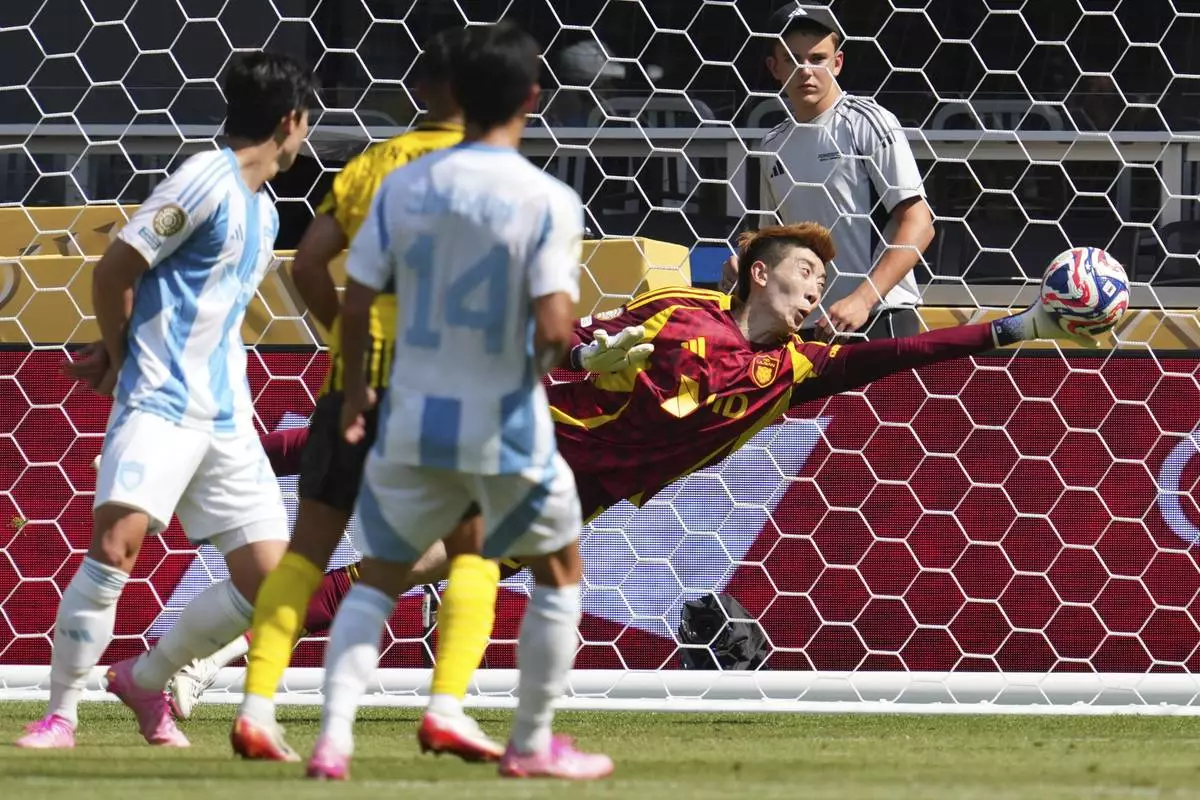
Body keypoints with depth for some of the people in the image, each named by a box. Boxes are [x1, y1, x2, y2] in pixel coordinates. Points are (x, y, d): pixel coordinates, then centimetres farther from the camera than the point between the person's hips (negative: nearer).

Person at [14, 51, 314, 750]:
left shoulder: (264, 213, 18)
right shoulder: (207, 182, -9)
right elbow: (114, 271, -9)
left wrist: (121, 357, 11)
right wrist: (121, 358, 6)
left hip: (227, 417, 8)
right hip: (161, 403, -8)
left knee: (266, 576, 0)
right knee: (117, 539, -23)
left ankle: (146, 680, 18)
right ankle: (61, 714, -15)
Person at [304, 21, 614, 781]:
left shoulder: (403, 186, -2)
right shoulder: (548, 201, -13)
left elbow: (355, 303, 0)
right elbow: (553, 327, -19)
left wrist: (354, 389, 17)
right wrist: (552, 353, 5)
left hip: (413, 421, 3)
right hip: (506, 427, -3)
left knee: (376, 579, 15)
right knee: (560, 572, 20)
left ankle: (334, 738, -3)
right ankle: (533, 744, 22)